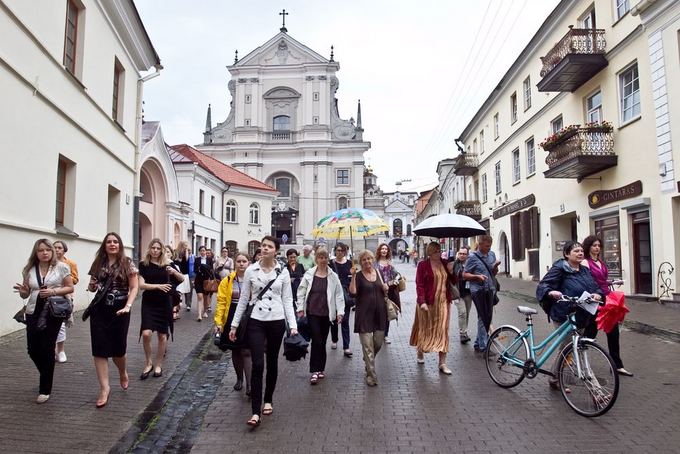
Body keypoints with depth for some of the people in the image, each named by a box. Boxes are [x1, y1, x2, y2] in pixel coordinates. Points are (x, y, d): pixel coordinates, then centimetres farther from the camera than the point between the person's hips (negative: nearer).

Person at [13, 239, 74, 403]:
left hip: (53, 313, -4)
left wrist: (53, 292, -17)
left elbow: (70, 288, -2)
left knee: (46, 349, -2)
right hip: (33, 313, 4)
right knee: (33, 349, 4)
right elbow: (25, 294, 12)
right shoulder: (29, 270, 6)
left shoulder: (61, 267, -3)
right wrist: (21, 290, -11)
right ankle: (47, 377, 34)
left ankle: (45, 389, 11)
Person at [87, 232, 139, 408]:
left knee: (118, 348, 6)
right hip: (99, 310, 3)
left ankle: (123, 373, 38)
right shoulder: (98, 263, 6)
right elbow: (92, 287, 16)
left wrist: (128, 306, -18)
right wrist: (92, 286, -8)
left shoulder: (127, 263, -3)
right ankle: (104, 388, 6)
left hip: (119, 310, -3)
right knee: (100, 349, -2)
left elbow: (134, 287, -5)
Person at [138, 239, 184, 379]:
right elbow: (141, 285, -10)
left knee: (162, 335, 7)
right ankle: (149, 363, 9)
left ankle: (158, 365, 24)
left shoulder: (167, 263, 1)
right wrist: (158, 286, -23)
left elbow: (182, 279, 5)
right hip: (149, 303, -1)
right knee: (146, 333, -14)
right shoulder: (143, 264, -2)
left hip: (164, 303, 1)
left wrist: (174, 271, -15)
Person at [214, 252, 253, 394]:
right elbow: (221, 302, -1)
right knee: (235, 351, 15)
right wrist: (218, 321, -8)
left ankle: (249, 385, -4)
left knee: (246, 352, -7)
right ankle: (239, 379, 34)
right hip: (232, 320, 3)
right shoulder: (227, 281, 0)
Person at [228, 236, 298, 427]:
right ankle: (255, 412, -4)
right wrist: (234, 324, 5)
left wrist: (293, 325, -7)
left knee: (272, 363, 13)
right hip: (255, 321, -1)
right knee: (257, 365, -8)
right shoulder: (251, 270, 0)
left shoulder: (283, 272, -1)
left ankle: (268, 400, 33)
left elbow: (287, 300, 1)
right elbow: (243, 299, 5)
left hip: (276, 322, 1)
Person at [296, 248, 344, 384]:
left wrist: (340, 311, -4)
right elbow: (301, 292, 5)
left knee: (322, 341, 10)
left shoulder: (333, 276, 0)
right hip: (312, 312, -1)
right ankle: (315, 371, -1)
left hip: (327, 313, 2)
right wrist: (300, 308, 1)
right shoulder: (309, 274, -1)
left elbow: (339, 295, 1)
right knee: (317, 340, -8)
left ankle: (320, 369, 23)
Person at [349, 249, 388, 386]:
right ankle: (371, 375, 7)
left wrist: (385, 289, -3)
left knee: (378, 343, 13)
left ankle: (368, 361, 43)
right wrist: (353, 276, -26)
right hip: (364, 314, -4)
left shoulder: (379, 273, 9)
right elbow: (352, 291, -19)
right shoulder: (358, 275, -4)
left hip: (379, 313, 5)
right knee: (367, 346, -3)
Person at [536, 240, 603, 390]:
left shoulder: (585, 270, 12)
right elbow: (543, 285, -16)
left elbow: (595, 287, 9)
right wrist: (551, 292, -37)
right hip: (563, 317, -7)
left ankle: (555, 380, 30)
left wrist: (597, 294, -13)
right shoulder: (559, 268, -10)